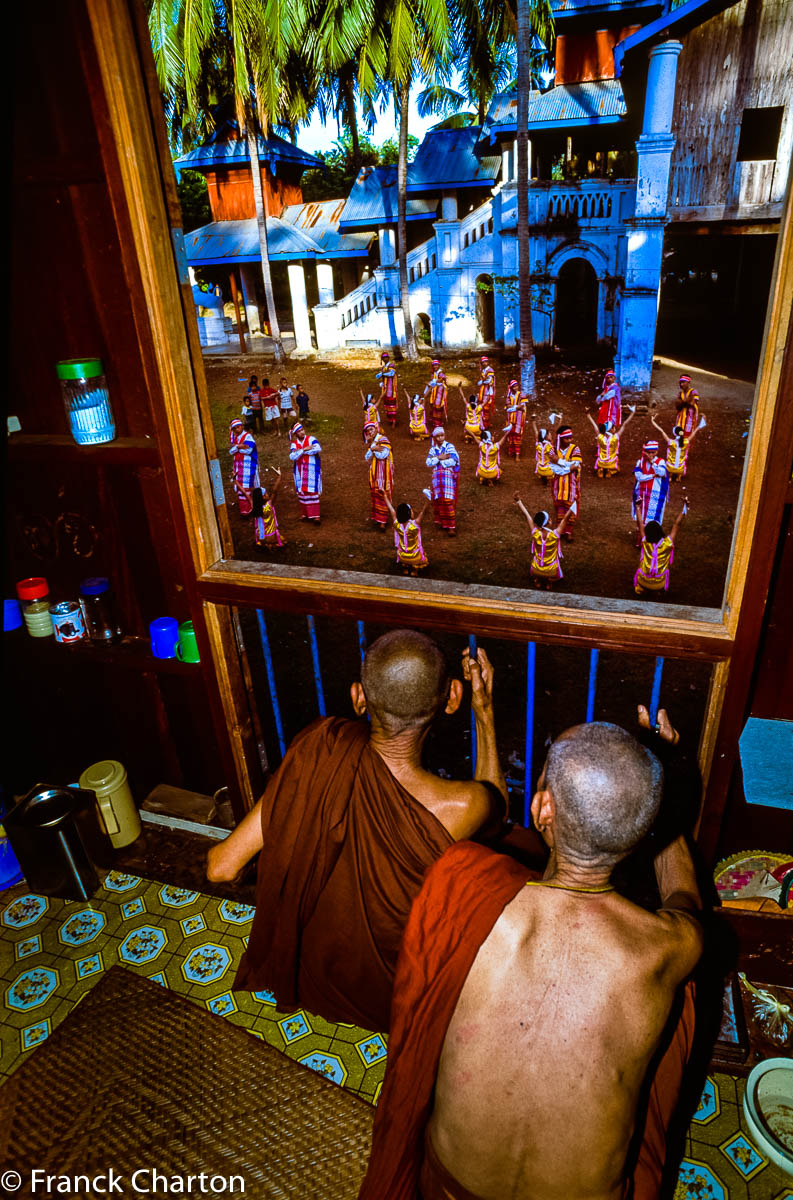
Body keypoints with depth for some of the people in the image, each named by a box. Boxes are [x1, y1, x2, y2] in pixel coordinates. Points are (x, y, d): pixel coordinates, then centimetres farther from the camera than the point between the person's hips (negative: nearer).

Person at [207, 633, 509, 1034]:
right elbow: (497, 802, -7)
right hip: (399, 999, -3)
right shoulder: (459, 807, -36)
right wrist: (485, 713, -5)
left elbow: (221, 866, -20)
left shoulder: (319, 749, -30)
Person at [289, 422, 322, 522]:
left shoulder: (311, 439, -3)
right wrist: (304, 449, -20)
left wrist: (300, 451, -15)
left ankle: (315, 515, -7)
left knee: (312, 491, -8)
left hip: (312, 470, -3)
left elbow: (318, 449, -22)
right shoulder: (294, 444, 5)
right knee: (302, 491, 6)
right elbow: (292, 456, -11)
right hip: (300, 471, 4)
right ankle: (305, 513, 18)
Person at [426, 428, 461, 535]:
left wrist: (436, 459, -6)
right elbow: (428, 463, 0)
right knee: (439, 500, 2)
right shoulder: (433, 449, 11)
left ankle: (451, 526, -9)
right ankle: (442, 522, 15)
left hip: (448, 476, -4)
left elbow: (453, 461, -14)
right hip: (437, 477, 4)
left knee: (448, 500, -11)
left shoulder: (449, 446, -1)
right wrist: (439, 457, -13)